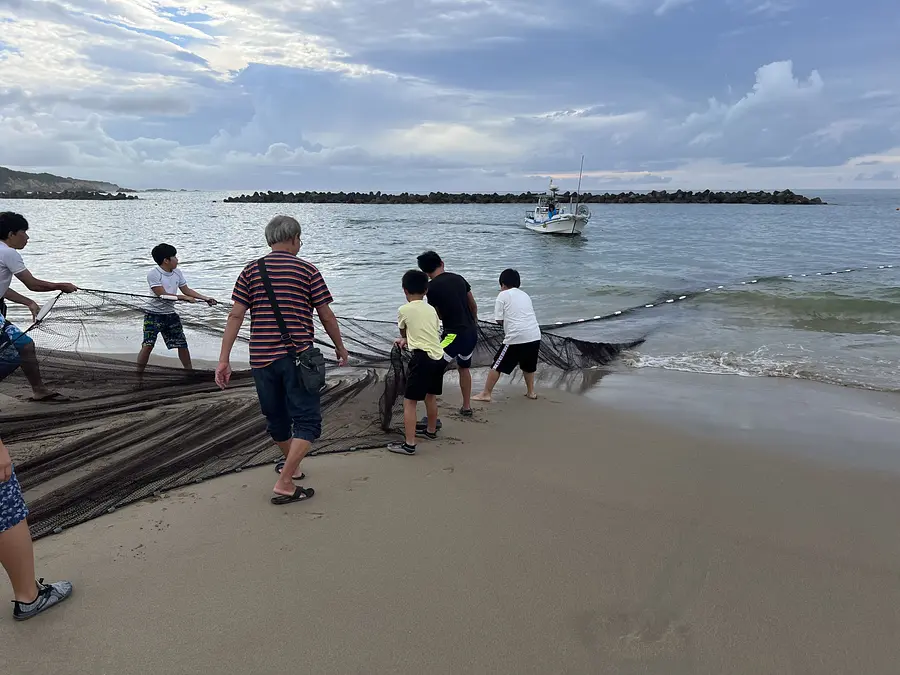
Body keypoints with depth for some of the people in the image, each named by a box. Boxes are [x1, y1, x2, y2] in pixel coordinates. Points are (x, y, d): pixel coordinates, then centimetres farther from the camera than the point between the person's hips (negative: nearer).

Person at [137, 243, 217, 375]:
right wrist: (184, 297, -23)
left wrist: (205, 298, -1)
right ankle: (138, 374, -1)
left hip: (171, 314, 6)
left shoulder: (177, 273, 4)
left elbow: (186, 290, 9)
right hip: (154, 314, -6)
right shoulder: (153, 274, -16)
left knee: (182, 344, 9)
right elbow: (162, 295, -21)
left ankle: (190, 371, 23)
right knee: (148, 345, -11)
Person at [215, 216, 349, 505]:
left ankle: (292, 466, 42)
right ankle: (284, 484, -6)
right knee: (307, 421, 3)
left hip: (261, 358, 4)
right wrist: (340, 348, 14)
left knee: (276, 417, 20)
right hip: (298, 356, -4)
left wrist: (224, 359, 1)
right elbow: (326, 316, 0)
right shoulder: (307, 270, -1)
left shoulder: (251, 271, 6)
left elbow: (236, 315, 0)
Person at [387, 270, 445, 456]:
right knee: (431, 396, 25)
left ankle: (409, 444, -3)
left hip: (422, 358, -7)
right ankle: (431, 430, 44)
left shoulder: (404, 310, 0)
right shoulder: (431, 310, 14)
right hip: (439, 356, 7)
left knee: (409, 401, -1)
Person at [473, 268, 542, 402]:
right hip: (535, 335, 6)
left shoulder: (503, 295, 5)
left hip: (516, 337, -6)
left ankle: (486, 394, 7)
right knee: (528, 365, 27)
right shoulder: (525, 295, 22)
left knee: (497, 365, 5)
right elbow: (529, 315, 18)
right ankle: (531, 392, 33)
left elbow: (499, 319, 1)